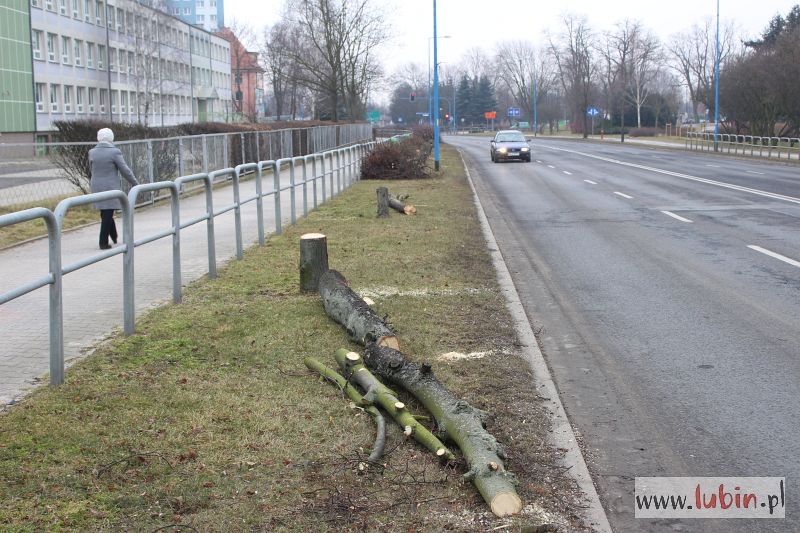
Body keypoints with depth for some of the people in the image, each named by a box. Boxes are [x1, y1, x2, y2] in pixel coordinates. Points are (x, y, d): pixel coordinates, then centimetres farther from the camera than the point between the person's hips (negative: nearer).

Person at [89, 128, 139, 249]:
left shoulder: (92, 153, 0)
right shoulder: (115, 152, -12)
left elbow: (92, 169, 11)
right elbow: (125, 171, -8)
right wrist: (136, 184, 3)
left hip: (96, 187, 5)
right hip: (111, 187, -5)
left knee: (105, 214, 17)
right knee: (107, 215, 1)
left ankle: (114, 237, 28)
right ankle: (103, 242, 3)